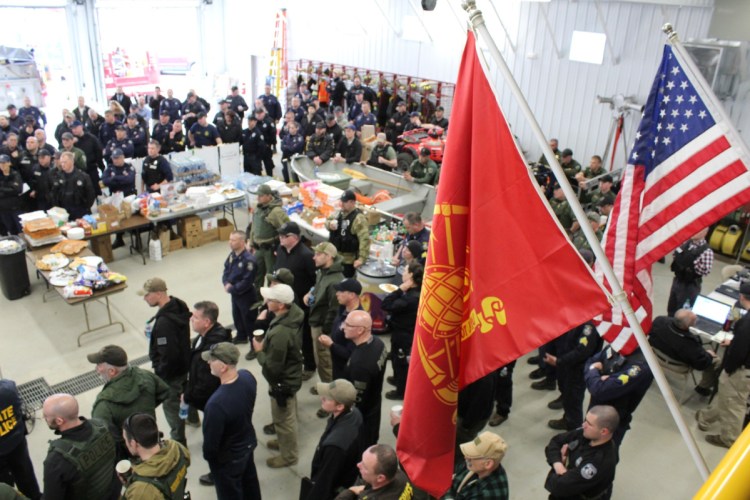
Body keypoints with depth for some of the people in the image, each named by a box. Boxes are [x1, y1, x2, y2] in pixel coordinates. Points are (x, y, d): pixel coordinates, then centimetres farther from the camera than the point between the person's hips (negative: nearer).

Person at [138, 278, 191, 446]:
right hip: (185, 363, 9)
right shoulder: (179, 306, -7)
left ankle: (178, 442, 25)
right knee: (186, 393, 32)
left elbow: (168, 355, -32)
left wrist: (160, 374, -17)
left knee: (171, 406, 10)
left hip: (171, 372, -9)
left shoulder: (164, 322, -36)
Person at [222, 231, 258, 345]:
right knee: (236, 316, 27)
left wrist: (231, 289, -18)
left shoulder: (249, 259, -28)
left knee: (249, 321, 2)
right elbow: (226, 271, 8)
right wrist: (226, 283, -12)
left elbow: (247, 282, -27)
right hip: (235, 294, 9)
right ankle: (241, 336, 49)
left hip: (247, 295, -9)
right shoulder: (232, 255, -1)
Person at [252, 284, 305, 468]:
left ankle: (289, 455, 34)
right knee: (287, 415, 30)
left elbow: (272, 367, -30)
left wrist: (259, 351, -15)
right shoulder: (293, 316, -10)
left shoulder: (280, 333, -38)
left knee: (283, 419, 14)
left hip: (282, 381, -9)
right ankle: (284, 441, 52)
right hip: (291, 374, 9)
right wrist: (267, 345, 1)